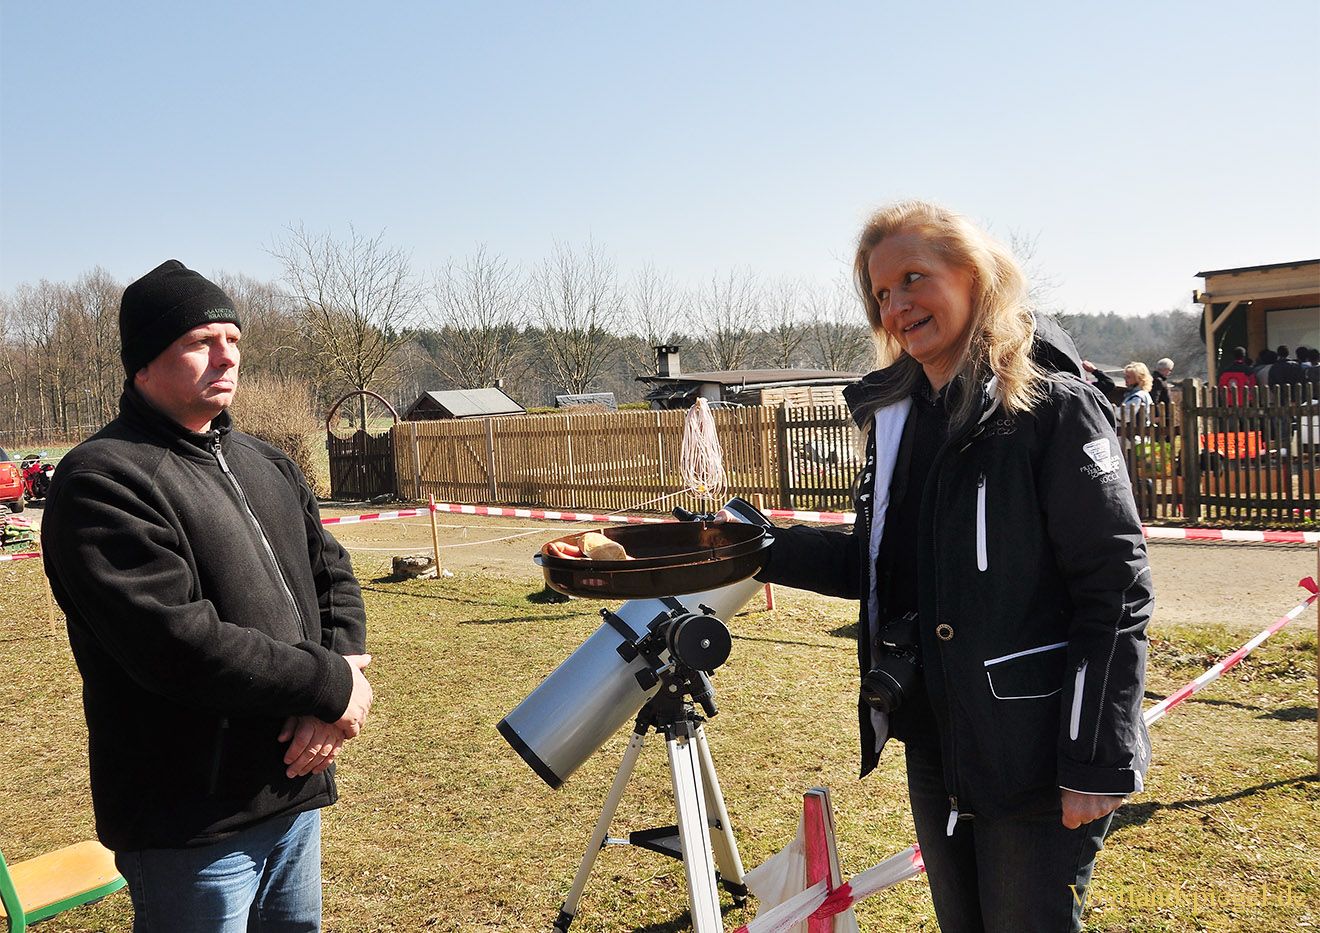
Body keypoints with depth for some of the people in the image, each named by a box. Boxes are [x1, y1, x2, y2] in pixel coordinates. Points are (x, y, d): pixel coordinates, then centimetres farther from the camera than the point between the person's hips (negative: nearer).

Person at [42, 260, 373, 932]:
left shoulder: (265, 464, 11)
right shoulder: (102, 481, -15)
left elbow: (333, 575, 10)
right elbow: (178, 642, -24)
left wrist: (328, 709, -6)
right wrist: (331, 686, -16)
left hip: (295, 790, 7)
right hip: (191, 825, -7)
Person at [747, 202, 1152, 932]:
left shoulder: (1053, 407, -13)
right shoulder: (897, 416, 8)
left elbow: (1115, 591, -16)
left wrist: (1099, 765, -18)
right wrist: (762, 550, 2)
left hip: (1031, 762, -7)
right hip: (933, 750, 7)